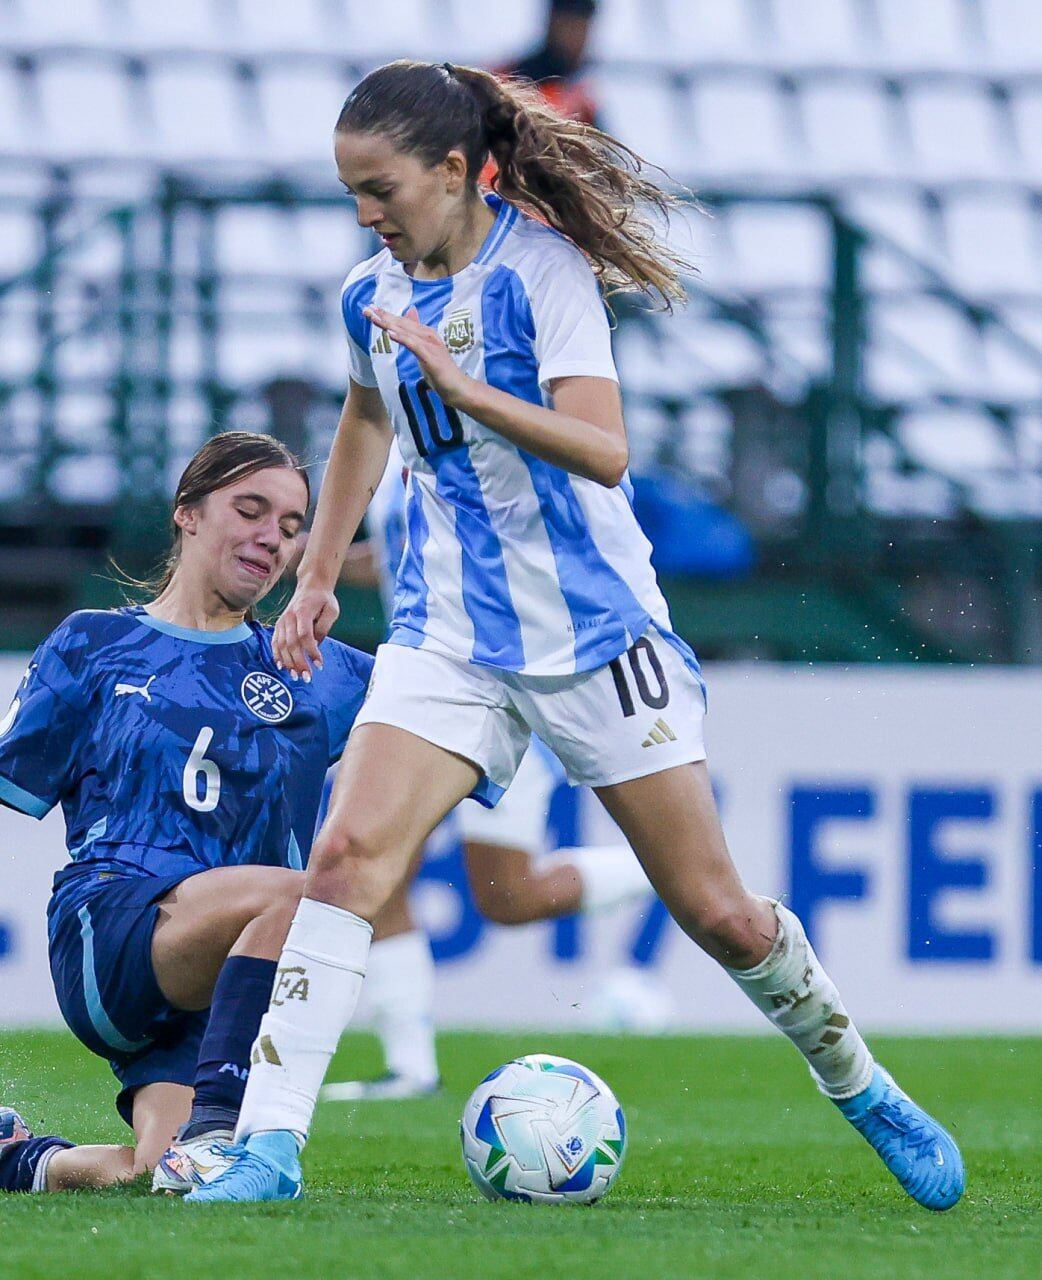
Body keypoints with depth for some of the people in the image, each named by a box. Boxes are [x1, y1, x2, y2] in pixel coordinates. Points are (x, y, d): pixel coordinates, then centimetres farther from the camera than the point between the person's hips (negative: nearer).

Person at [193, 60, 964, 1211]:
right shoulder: (371, 294, 3)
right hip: (448, 632, 4)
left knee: (716, 912, 2)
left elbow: (601, 449, -25)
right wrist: (317, 577, 22)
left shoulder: (542, 266, -14)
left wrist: (460, 384, -35)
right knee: (345, 856, -19)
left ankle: (859, 1087, 26)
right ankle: (268, 1145, -20)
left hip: (594, 628, -4)